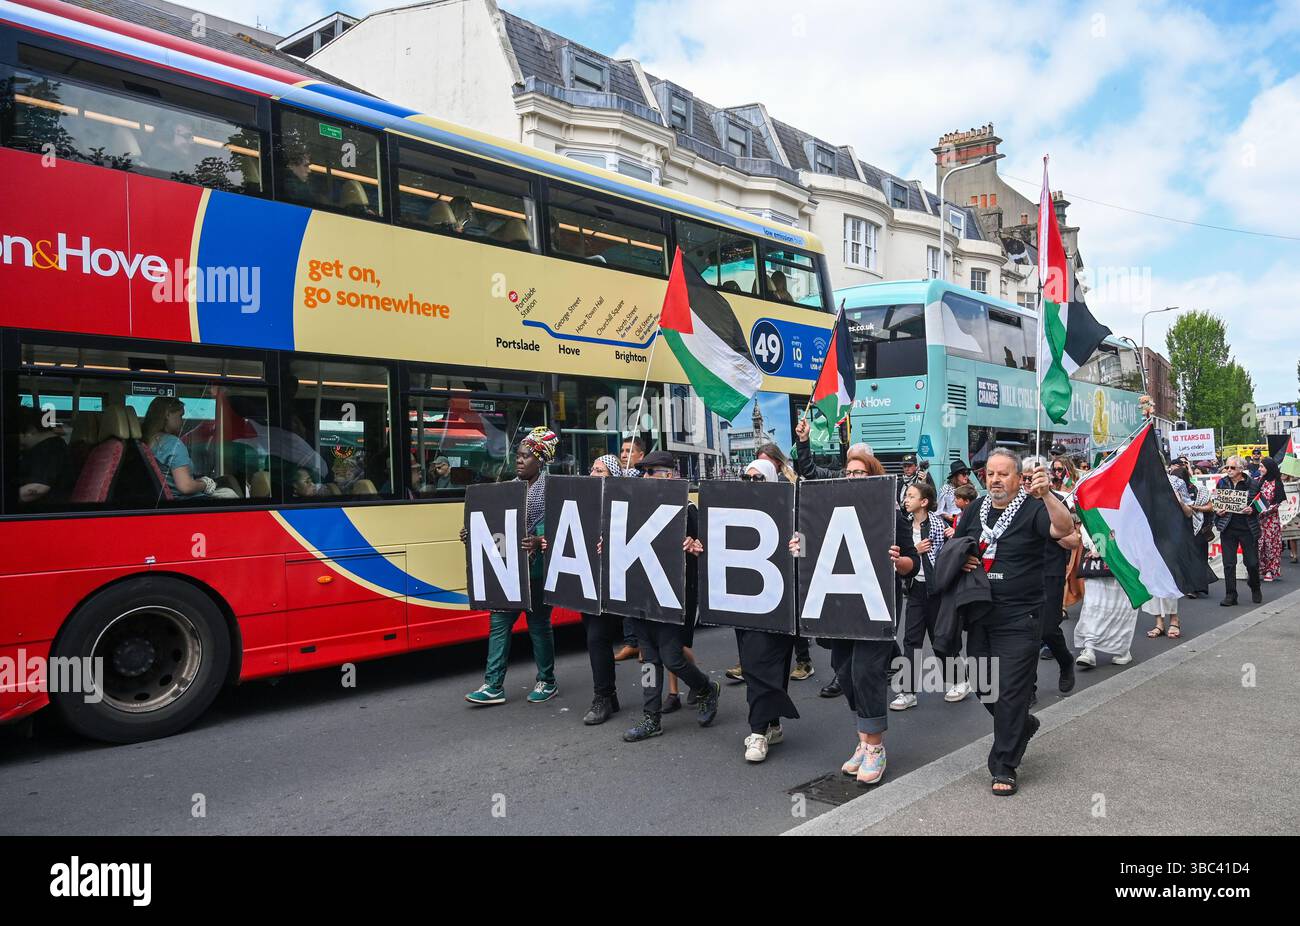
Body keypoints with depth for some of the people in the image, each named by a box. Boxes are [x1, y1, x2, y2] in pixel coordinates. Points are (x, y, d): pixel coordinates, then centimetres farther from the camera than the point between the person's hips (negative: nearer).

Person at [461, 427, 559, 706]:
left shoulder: (550, 487, -7)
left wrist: (539, 542, -30)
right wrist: (473, 535, 1)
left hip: (536, 568, -6)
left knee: (538, 623, 6)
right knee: (499, 621, 4)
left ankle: (547, 682, 22)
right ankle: (494, 686, 9)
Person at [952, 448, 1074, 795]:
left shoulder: (1033, 510, -8)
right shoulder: (975, 510, 9)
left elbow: (1065, 528, -27)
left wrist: (1046, 494, -43)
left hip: (1018, 620, -6)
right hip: (979, 615, 6)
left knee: (1011, 693, -2)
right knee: (985, 688, 15)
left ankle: (1003, 768, 10)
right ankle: (1022, 726, 43)